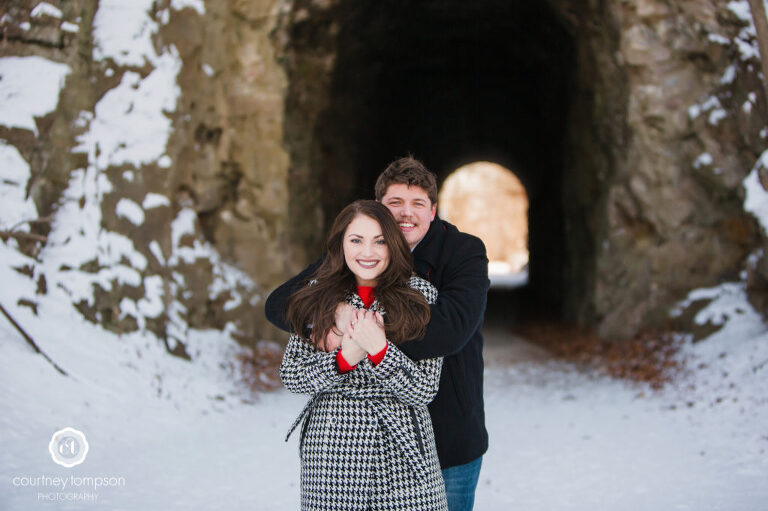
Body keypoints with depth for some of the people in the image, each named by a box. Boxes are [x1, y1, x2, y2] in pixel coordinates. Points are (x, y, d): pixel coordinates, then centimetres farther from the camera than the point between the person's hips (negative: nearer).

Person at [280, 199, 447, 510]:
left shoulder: (420, 295, -3)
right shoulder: (319, 293, 2)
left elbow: (426, 390, -7)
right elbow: (289, 377, -1)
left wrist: (378, 348, -21)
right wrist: (345, 357, -17)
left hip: (400, 450, -1)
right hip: (330, 450, 1)